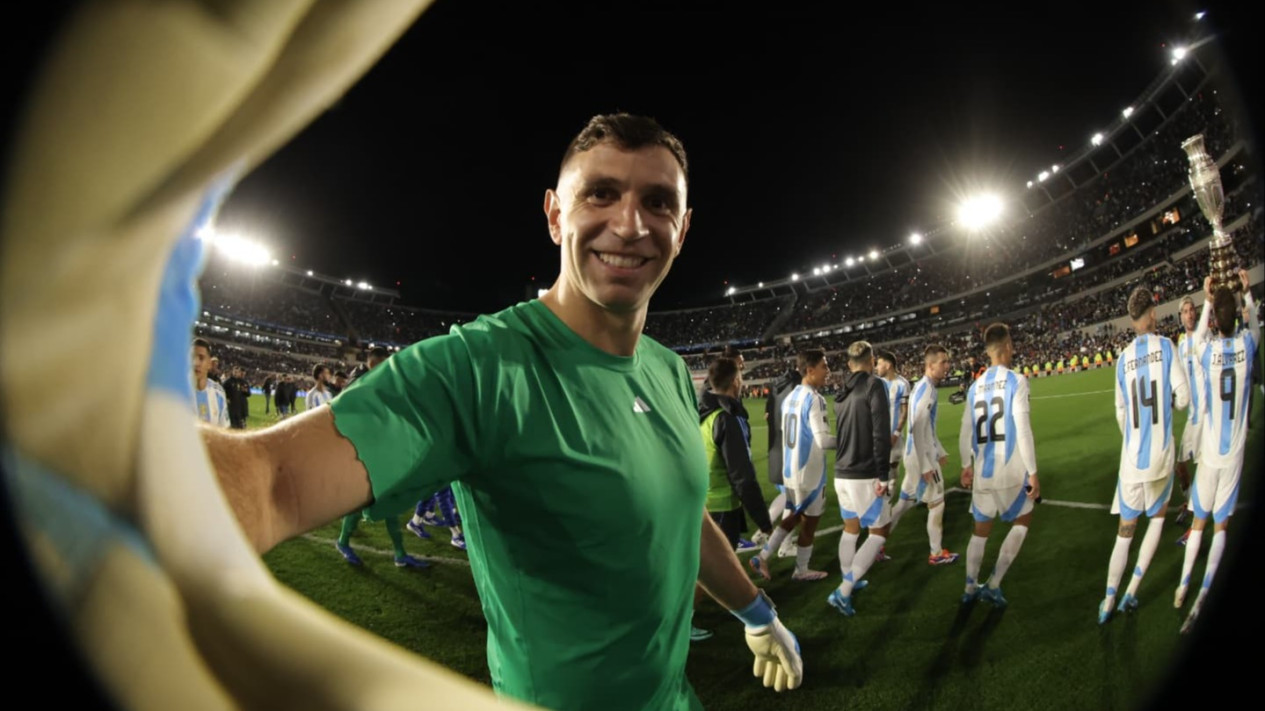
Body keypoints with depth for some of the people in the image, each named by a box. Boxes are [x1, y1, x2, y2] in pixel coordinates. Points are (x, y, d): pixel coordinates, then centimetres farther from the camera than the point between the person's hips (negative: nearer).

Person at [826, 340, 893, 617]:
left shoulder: (842, 392, 11)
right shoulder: (874, 386, -11)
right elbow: (881, 434, -17)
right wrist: (883, 475, -14)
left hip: (842, 474, 7)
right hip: (865, 476, -7)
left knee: (851, 527, 21)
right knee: (879, 532, 4)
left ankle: (848, 581, 35)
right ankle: (843, 591, -2)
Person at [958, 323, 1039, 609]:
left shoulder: (975, 386, 7)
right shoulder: (1016, 380, -8)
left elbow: (965, 433, 9)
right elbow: (1023, 430, -12)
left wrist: (967, 465, 21)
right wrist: (1032, 472, -8)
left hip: (982, 472, 5)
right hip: (1010, 470, -4)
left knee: (981, 530, 18)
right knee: (1022, 521, 17)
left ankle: (971, 588, 26)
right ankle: (993, 585, 13)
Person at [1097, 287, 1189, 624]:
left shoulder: (1123, 358, 4)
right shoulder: (1166, 346, -4)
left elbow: (1121, 413, 8)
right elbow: (1182, 397, -10)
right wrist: (1167, 405, 13)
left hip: (1132, 455, 2)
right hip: (1161, 452, -2)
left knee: (1126, 529, 11)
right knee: (1158, 516, 21)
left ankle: (1107, 603, 13)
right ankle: (1131, 593, 17)